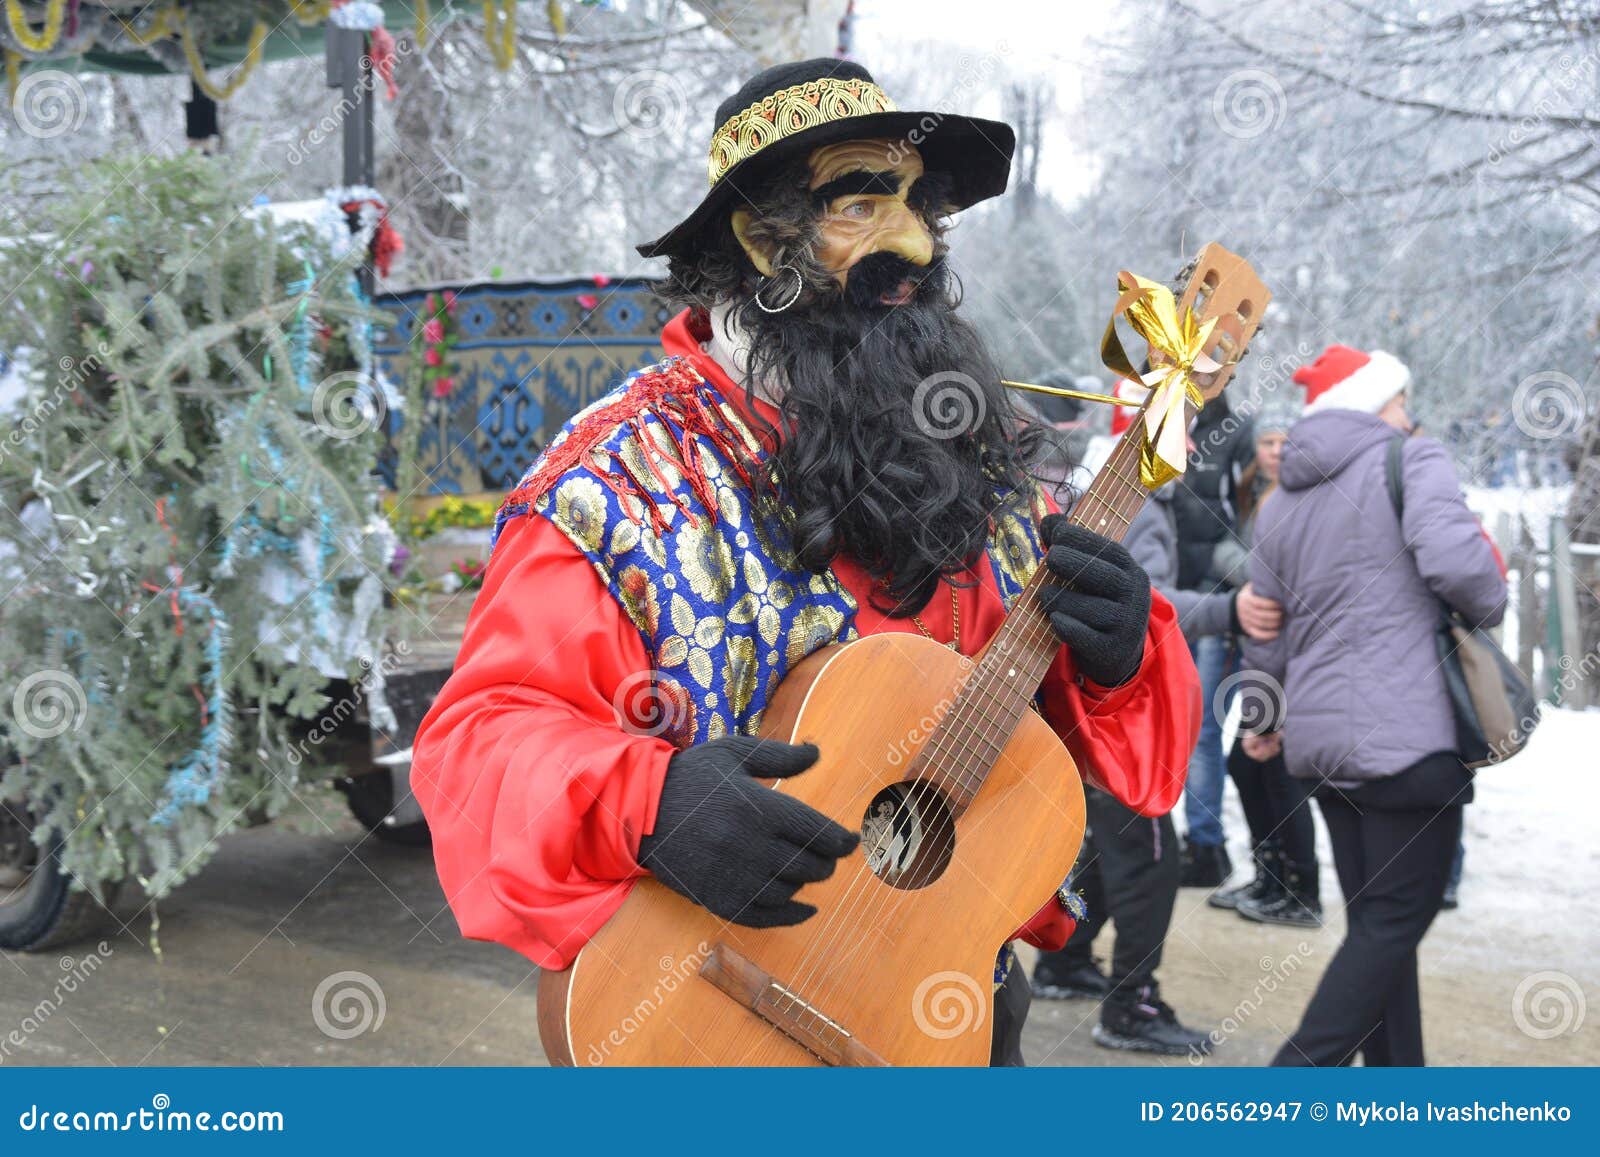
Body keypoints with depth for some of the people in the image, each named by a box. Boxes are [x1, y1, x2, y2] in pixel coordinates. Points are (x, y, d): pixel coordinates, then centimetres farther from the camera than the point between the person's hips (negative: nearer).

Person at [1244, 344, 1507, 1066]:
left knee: (1373, 920, 15)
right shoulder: (1413, 462, -4)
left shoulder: (1280, 504, 16)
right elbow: (1455, 561, -21)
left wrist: (1268, 718, 32)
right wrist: (1491, 607, 0)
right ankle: (1301, 1070, -8)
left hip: (1322, 737, 8)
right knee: (1395, 921, -2)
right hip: (1407, 735, -7)